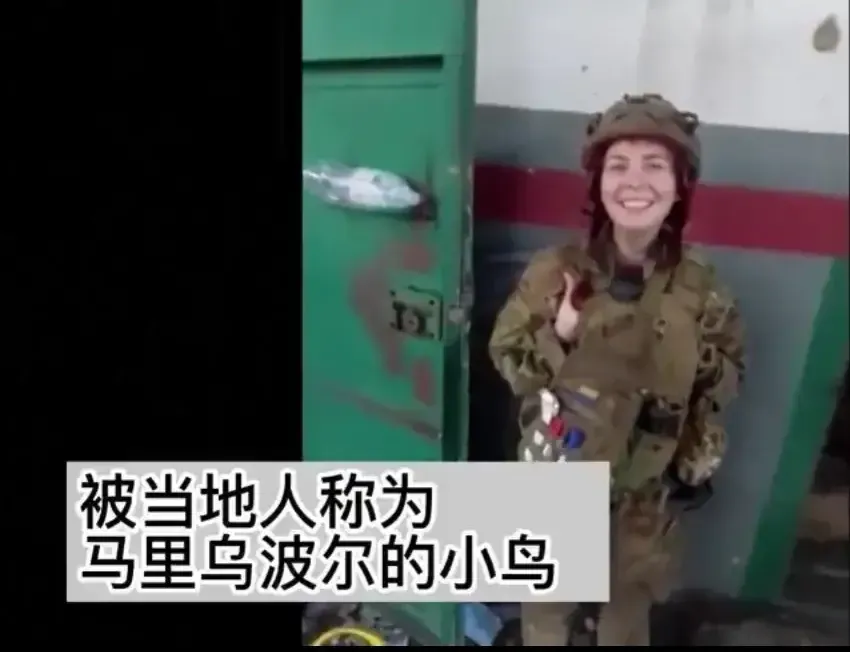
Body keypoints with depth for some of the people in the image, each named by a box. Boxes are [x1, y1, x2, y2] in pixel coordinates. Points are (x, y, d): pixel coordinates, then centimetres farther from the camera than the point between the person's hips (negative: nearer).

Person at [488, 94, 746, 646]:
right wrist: (558, 336, -25)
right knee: (547, 603, 21)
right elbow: (504, 358, -8)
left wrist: (696, 360, -19)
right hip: (558, 479, -1)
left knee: (627, 611, 23)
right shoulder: (555, 270, -14)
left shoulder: (700, 287, -11)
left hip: (645, 489, 1)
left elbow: (731, 378, 0)